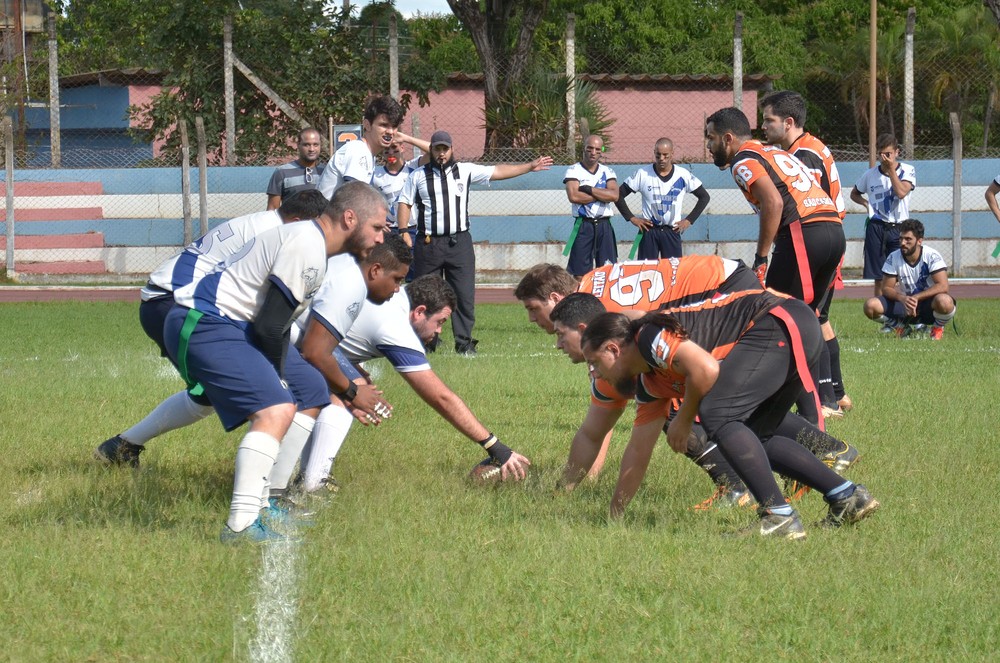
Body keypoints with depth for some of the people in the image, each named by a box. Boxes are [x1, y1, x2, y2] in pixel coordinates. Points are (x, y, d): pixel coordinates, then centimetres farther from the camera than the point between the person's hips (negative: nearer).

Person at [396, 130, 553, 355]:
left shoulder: (465, 171, 10)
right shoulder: (418, 176, 9)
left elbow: (498, 172, 13)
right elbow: (404, 203, 9)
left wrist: (530, 166, 12)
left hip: (459, 242, 0)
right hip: (428, 244, 0)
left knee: (465, 295, -5)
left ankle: (464, 343, 2)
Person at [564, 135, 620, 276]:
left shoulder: (608, 172, 10)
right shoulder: (574, 171, 1)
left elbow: (614, 196, -8)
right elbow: (573, 196, -16)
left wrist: (588, 189, -11)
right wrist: (602, 194, -9)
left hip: (604, 226, 3)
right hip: (583, 226, -3)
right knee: (579, 273, -2)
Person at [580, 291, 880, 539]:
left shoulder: (649, 336, -8)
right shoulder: (650, 382, 20)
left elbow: (706, 368, -22)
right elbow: (638, 451, 27)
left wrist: (683, 419, -6)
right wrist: (614, 517, 31)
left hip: (782, 323, -11)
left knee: (716, 415, -18)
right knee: (752, 437, 16)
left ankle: (780, 518, -19)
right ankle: (848, 497, 16)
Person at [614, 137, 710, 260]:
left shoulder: (683, 175, -1)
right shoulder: (643, 174, -3)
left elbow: (704, 197, 9)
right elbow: (619, 195, 3)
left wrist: (689, 220, 2)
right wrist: (631, 218, -4)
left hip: (672, 231, 1)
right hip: (648, 231, -1)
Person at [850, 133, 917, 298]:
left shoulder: (907, 171, 0)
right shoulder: (870, 174, 8)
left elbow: (901, 192, -16)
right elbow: (854, 193, 23)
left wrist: (891, 168, -11)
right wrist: (865, 203, 3)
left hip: (898, 228, -2)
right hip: (876, 228, 2)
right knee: (879, 278, 3)